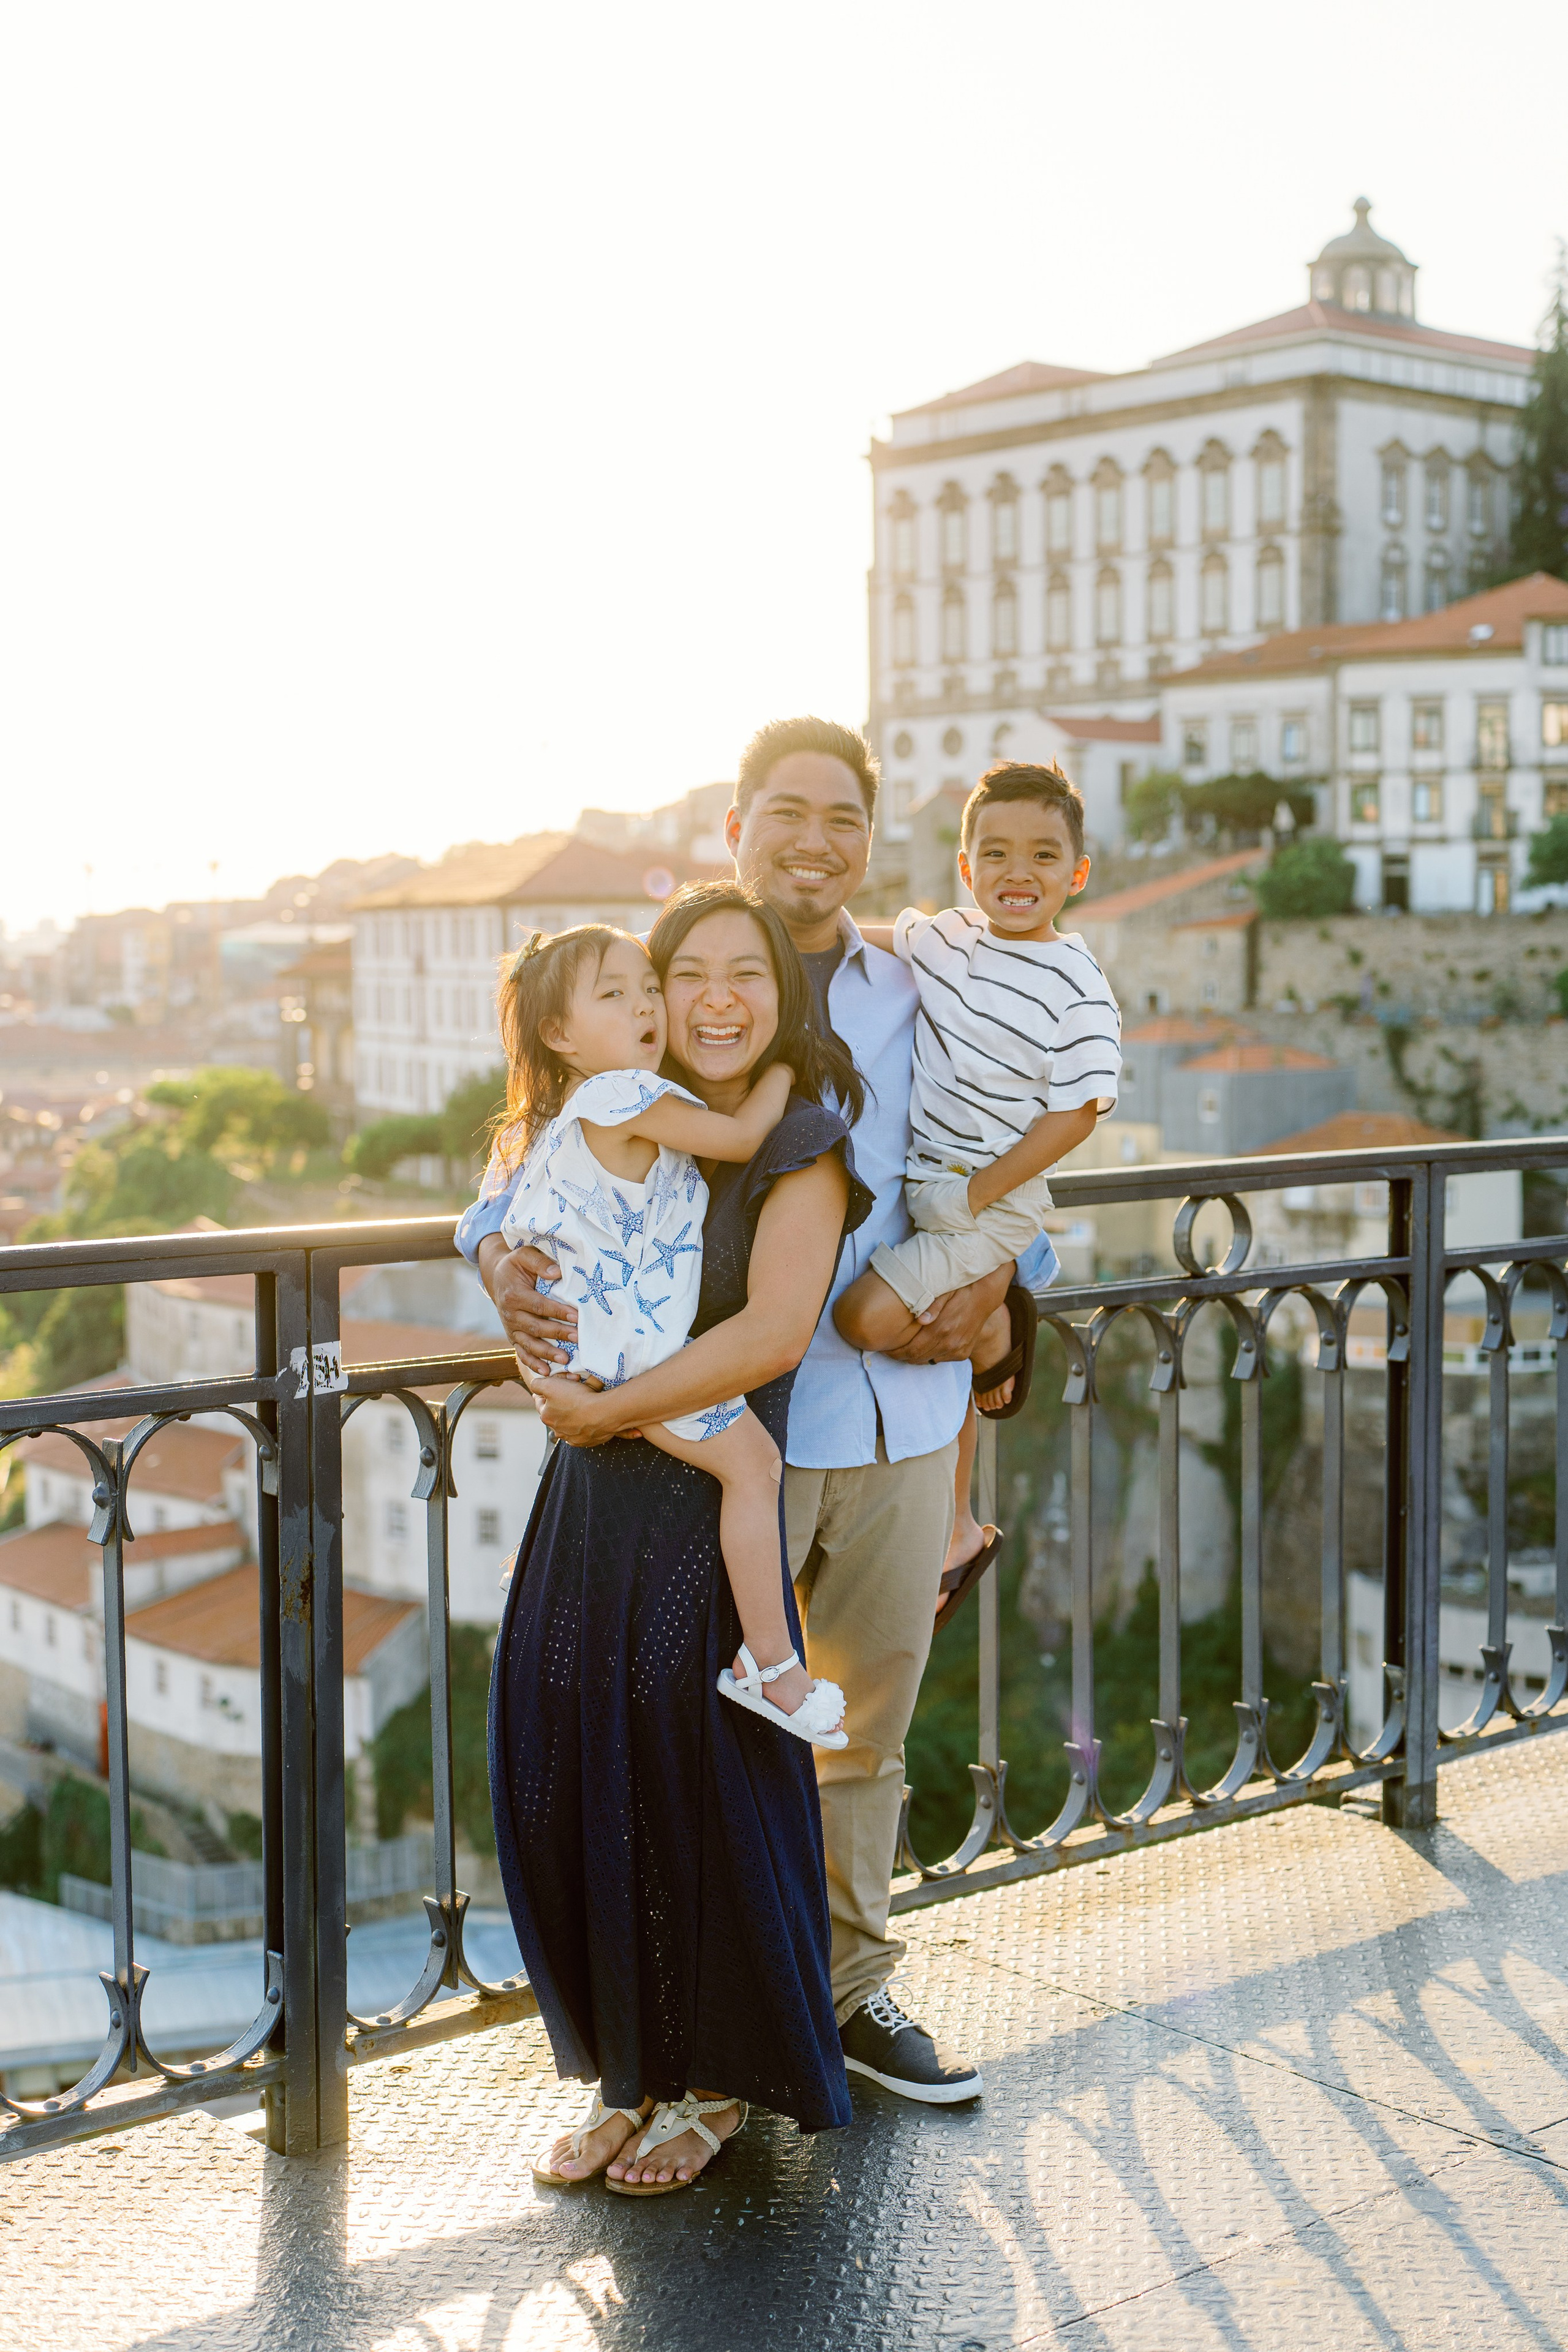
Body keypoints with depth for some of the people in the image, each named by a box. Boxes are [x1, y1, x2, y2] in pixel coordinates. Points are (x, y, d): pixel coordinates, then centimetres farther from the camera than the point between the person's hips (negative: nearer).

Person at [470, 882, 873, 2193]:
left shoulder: (802, 1143, -8)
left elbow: (773, 1333, -19)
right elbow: (513, 1196, 20)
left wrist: (608, 1409, -16)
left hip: (709, 1510, -5)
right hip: (591, 1505, 6)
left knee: (702, 1800, 3)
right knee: (567, 1788, 8)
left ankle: (718, 2084, 25)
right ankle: (631, 2075, 27)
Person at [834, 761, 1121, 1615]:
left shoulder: (1076, 988, -16)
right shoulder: (942, 938, 2)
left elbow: (1076, 1111, -18)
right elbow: (859, 937, 21)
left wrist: (978, 1193, -17)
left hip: (996, 1198, -7)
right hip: (925, 1183, 7)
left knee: (870, 1316, -23)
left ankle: (993, 1333, 5)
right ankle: (956, 1529, 33)